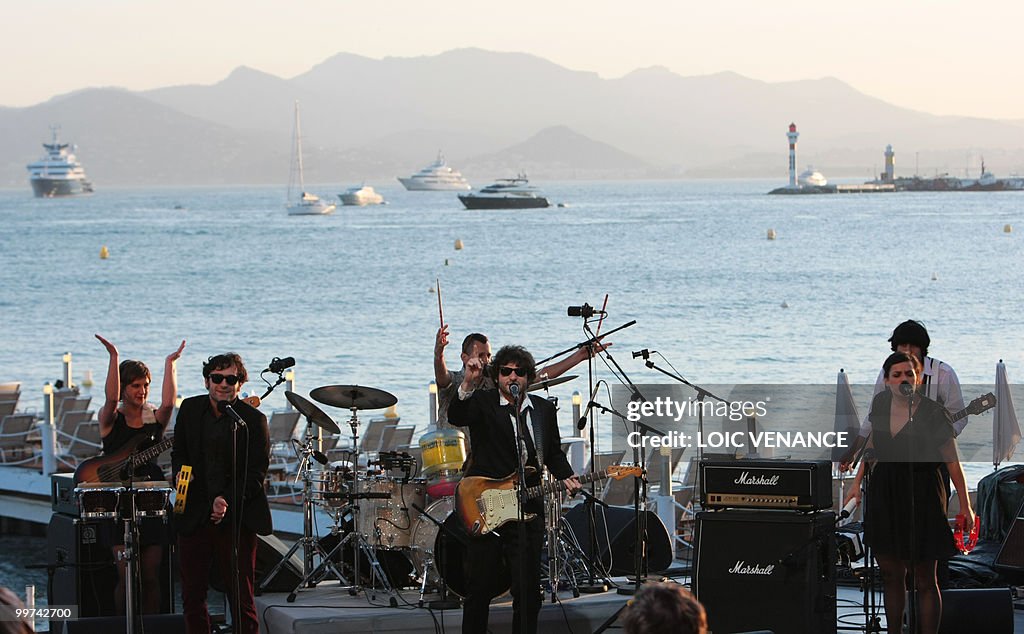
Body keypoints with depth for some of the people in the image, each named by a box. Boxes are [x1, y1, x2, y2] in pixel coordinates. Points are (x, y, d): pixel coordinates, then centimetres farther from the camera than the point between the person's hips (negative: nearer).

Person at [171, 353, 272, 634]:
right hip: (194, 516, 4)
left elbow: (256, 474, -9)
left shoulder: (253, 420, -6)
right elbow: (179, 452, 20)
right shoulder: (190, 409, 7)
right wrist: (181, 472, -2)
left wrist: (228, 500, -21)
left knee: (241, 597, -1)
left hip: (236, 519, -4)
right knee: (192, 596, 9)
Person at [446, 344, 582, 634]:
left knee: (528, 591, 4)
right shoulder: (482, 402, -1)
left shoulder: (543, 409, 12)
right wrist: (469, 384, -37)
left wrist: (566, 477, 2)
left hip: (527, 512, 3)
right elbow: (455, 417, -22)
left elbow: (553, 452, 21)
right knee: (478, 588, 3)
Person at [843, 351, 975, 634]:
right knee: (891, 576, 13)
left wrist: (965, 506, -8)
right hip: (884, 494, 5)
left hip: (921, 496, -5)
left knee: (925, 581, 0)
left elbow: (953, 462, -10)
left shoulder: (933, 413, -14)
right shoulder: (880, 404, 1)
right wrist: (857, 483, 19)